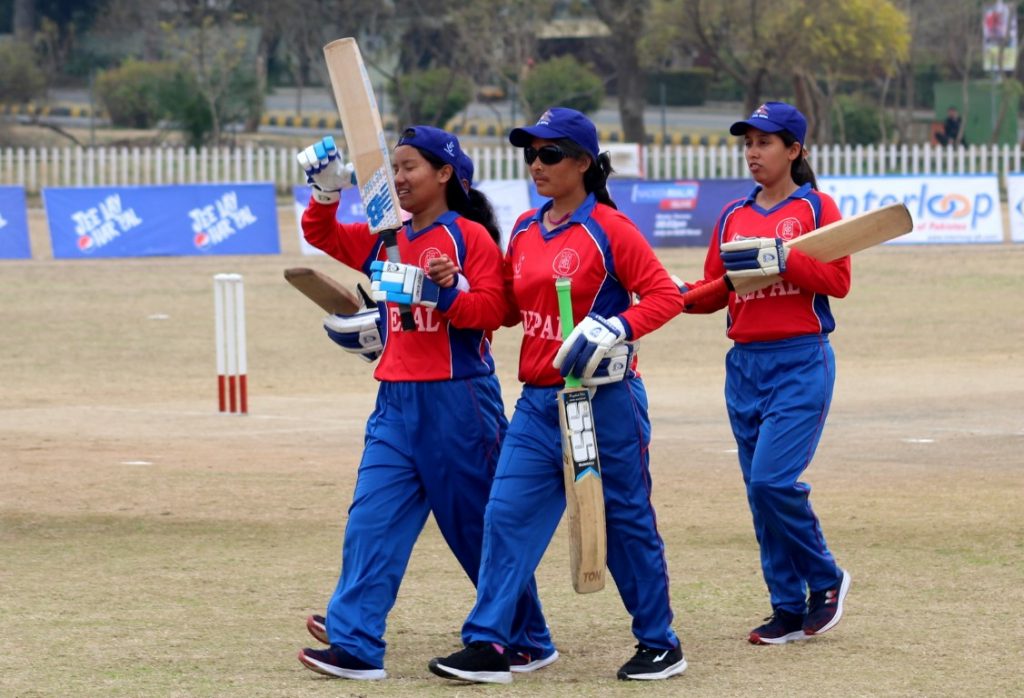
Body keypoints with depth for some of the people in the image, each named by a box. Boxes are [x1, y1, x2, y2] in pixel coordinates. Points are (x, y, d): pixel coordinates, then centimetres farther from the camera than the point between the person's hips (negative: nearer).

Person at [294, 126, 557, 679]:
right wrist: (326, 191, 1)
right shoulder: (386, 236, 12)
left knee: (480, 528, 3)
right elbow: (322, 235, 18)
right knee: (372, 523, -4)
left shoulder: (470, 236, -7)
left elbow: (490, 309, -15)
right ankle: (355, 645, -7)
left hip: (458, 402, -6)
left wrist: (438, 293, -30)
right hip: (395, 402, 6)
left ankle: (529, 643, 16)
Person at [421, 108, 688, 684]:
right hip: (538, 401, 6)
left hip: (603, 400, -6)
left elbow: (666, 295, -12)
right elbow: (509, 309, 18)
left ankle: (660, 644, 17)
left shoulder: (608, 228, -9)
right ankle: (488, 645, -4)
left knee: (627, 522, 4)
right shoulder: (525, 230, 12)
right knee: (508, 515, -3)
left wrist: (616, 329, -25)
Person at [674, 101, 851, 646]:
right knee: (761, 489, 5)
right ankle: (789, 610, 12)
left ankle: (825, 579, 5)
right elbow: (714, 293, 12)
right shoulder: (733, 216, 13)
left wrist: (781, 258, -21)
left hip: (801, 362, -6)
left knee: (774, 480, -17)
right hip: (745, 365, 6)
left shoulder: (816, 207, -1)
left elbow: (838, 280, -10)